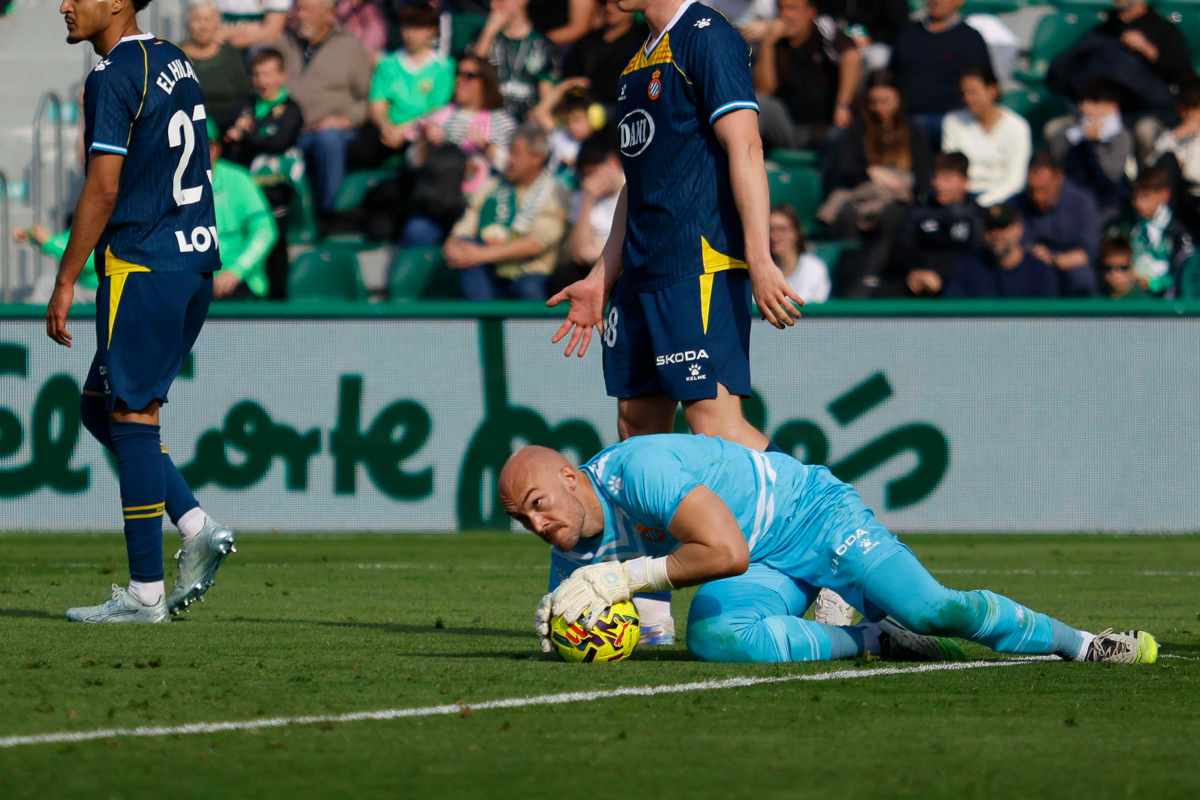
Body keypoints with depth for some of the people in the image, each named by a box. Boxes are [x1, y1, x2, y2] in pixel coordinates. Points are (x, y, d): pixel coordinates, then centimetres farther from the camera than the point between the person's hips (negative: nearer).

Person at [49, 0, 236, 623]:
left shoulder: (112, 78, -12)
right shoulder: (176, 63, 15)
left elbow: (103, 190, -17)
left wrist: (66, 282, -12)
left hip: (140, 267, -9)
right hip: (196, 263, 9)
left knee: (132, 415, -5)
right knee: (101, 408, 17)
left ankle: (144, 592, -4)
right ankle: (197, 529, 5)